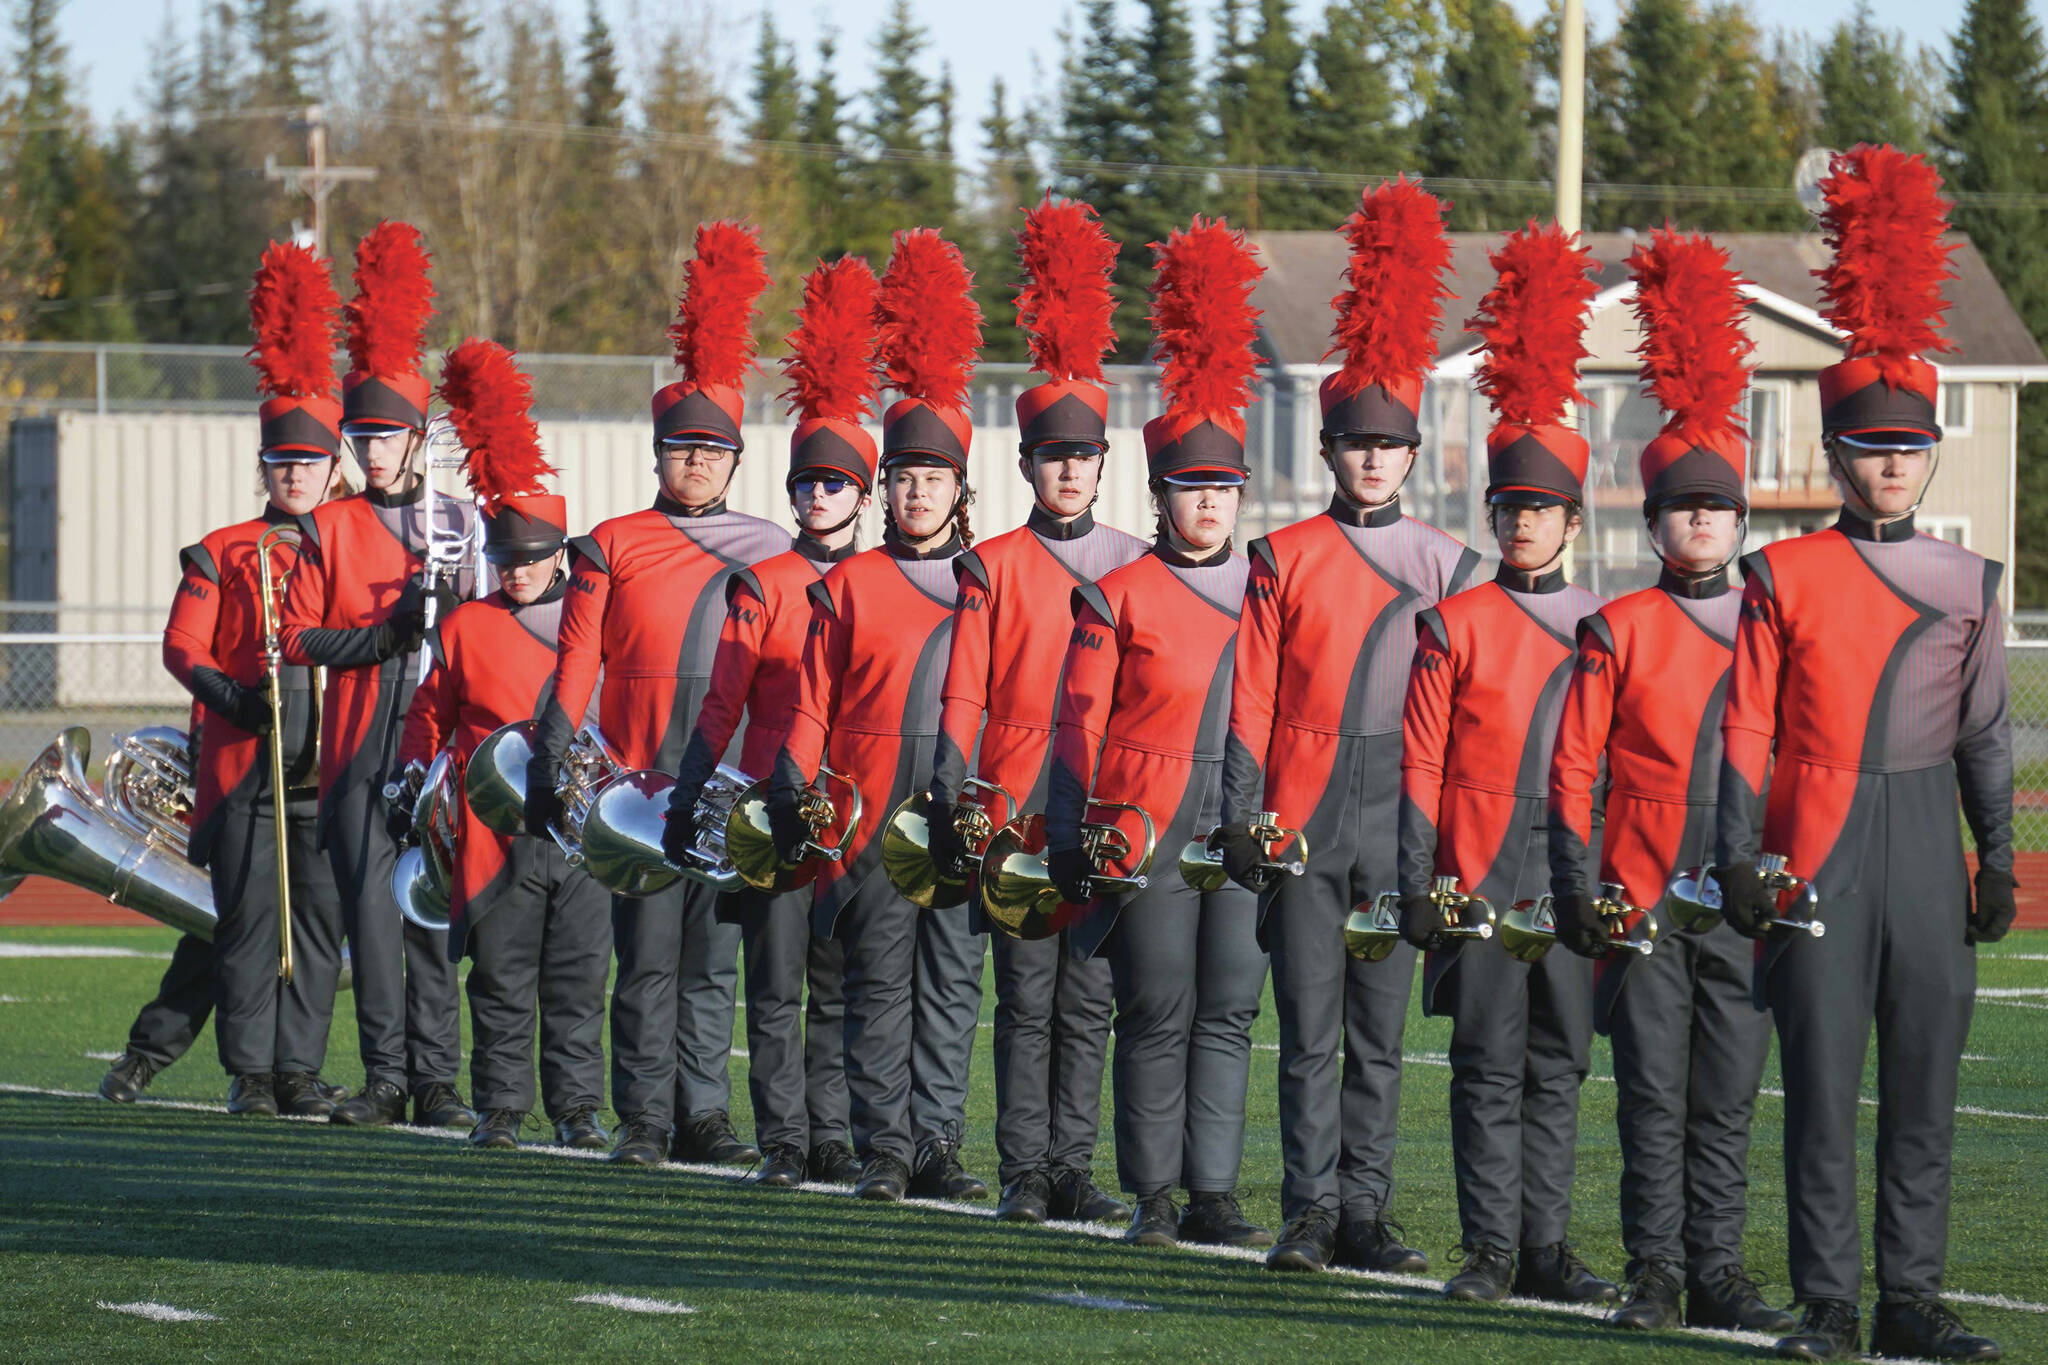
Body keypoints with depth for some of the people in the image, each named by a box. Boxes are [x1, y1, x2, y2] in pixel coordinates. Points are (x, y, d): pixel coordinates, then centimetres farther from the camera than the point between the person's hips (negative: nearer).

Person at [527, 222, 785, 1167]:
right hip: (640, 787, -2)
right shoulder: (612, 548, 3)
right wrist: (548, 772, -5)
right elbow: (576, 668, 2)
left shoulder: (768, 554, 9)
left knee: (713, 962, 5)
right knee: (648, 961, 0)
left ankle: (704, 1118, 10)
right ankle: (644, 1121, 5)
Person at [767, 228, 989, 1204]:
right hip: (871, 820, -1)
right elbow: (813, 708, 5)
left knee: (952, 982, 3)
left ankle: (939, 1146, 8)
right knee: (880, 983, 1)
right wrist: (791, 802, -2)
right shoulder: (848, 586, 5)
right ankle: (883, 1149, 5)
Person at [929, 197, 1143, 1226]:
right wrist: (952, 811, -6)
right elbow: (964, 699, 1)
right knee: (1027, 997, -1)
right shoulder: (992, 567, 3)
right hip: (1016, 810, -2)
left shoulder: (1136, 567, 10)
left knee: (1088, 1001, 5)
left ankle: (1074, 1169, 9)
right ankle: (1025, 1171, 2)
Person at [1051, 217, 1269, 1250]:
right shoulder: (1118, 597, 1)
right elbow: (1078, 728, 1)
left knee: (1229, 1011, 1)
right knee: (1158, 1016, -1)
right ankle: (1153, 1196, 6)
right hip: (1146, 834, -3)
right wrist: (1069, 845, -5)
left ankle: (1214, 1195, 4)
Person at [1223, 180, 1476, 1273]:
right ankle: (1309, 1213, 4)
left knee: (1381, 1030, 4)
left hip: (1401, 813, 1)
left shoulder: (1445, 564, 9)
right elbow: (1251, 703, 3)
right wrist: (1241, 817, -4)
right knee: (1309, 1028, -1)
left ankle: (1365, 1213, 9)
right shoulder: (1284, 559, 5)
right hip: (1305, 812, -1)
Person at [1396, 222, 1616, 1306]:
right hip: (1479, 870, -3)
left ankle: (1546, 1249, 9)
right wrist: (1418, 888, -6)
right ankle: (1490, 1248, 2)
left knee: (1556, 1066, 5)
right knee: (1489, 1065, -1)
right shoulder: (1454, 627, 2)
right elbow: (1421, 767, 1)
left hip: (1577, 870, 3)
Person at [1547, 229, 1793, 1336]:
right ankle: (1654, 1274, 3)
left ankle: (1718, 1273, 9)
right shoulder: (1618, 632, 2)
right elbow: (1571, 768, 1)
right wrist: (1573, 885, -7)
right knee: (1654, 1094, -1)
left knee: (1726, 1099, 4)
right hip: (1641, 898, -2)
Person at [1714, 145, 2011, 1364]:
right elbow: (1747, 730, 1)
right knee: (1823, 1084, -2)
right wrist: (1740, 858, -6)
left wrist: (1999, 859, 6)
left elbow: (1986, 732, 12)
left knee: (1925, 1082, 3)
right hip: (1819, 852, -2)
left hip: (1926, 847, 2)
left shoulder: (1968, 584, 9)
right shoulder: (1782, 577, 2)